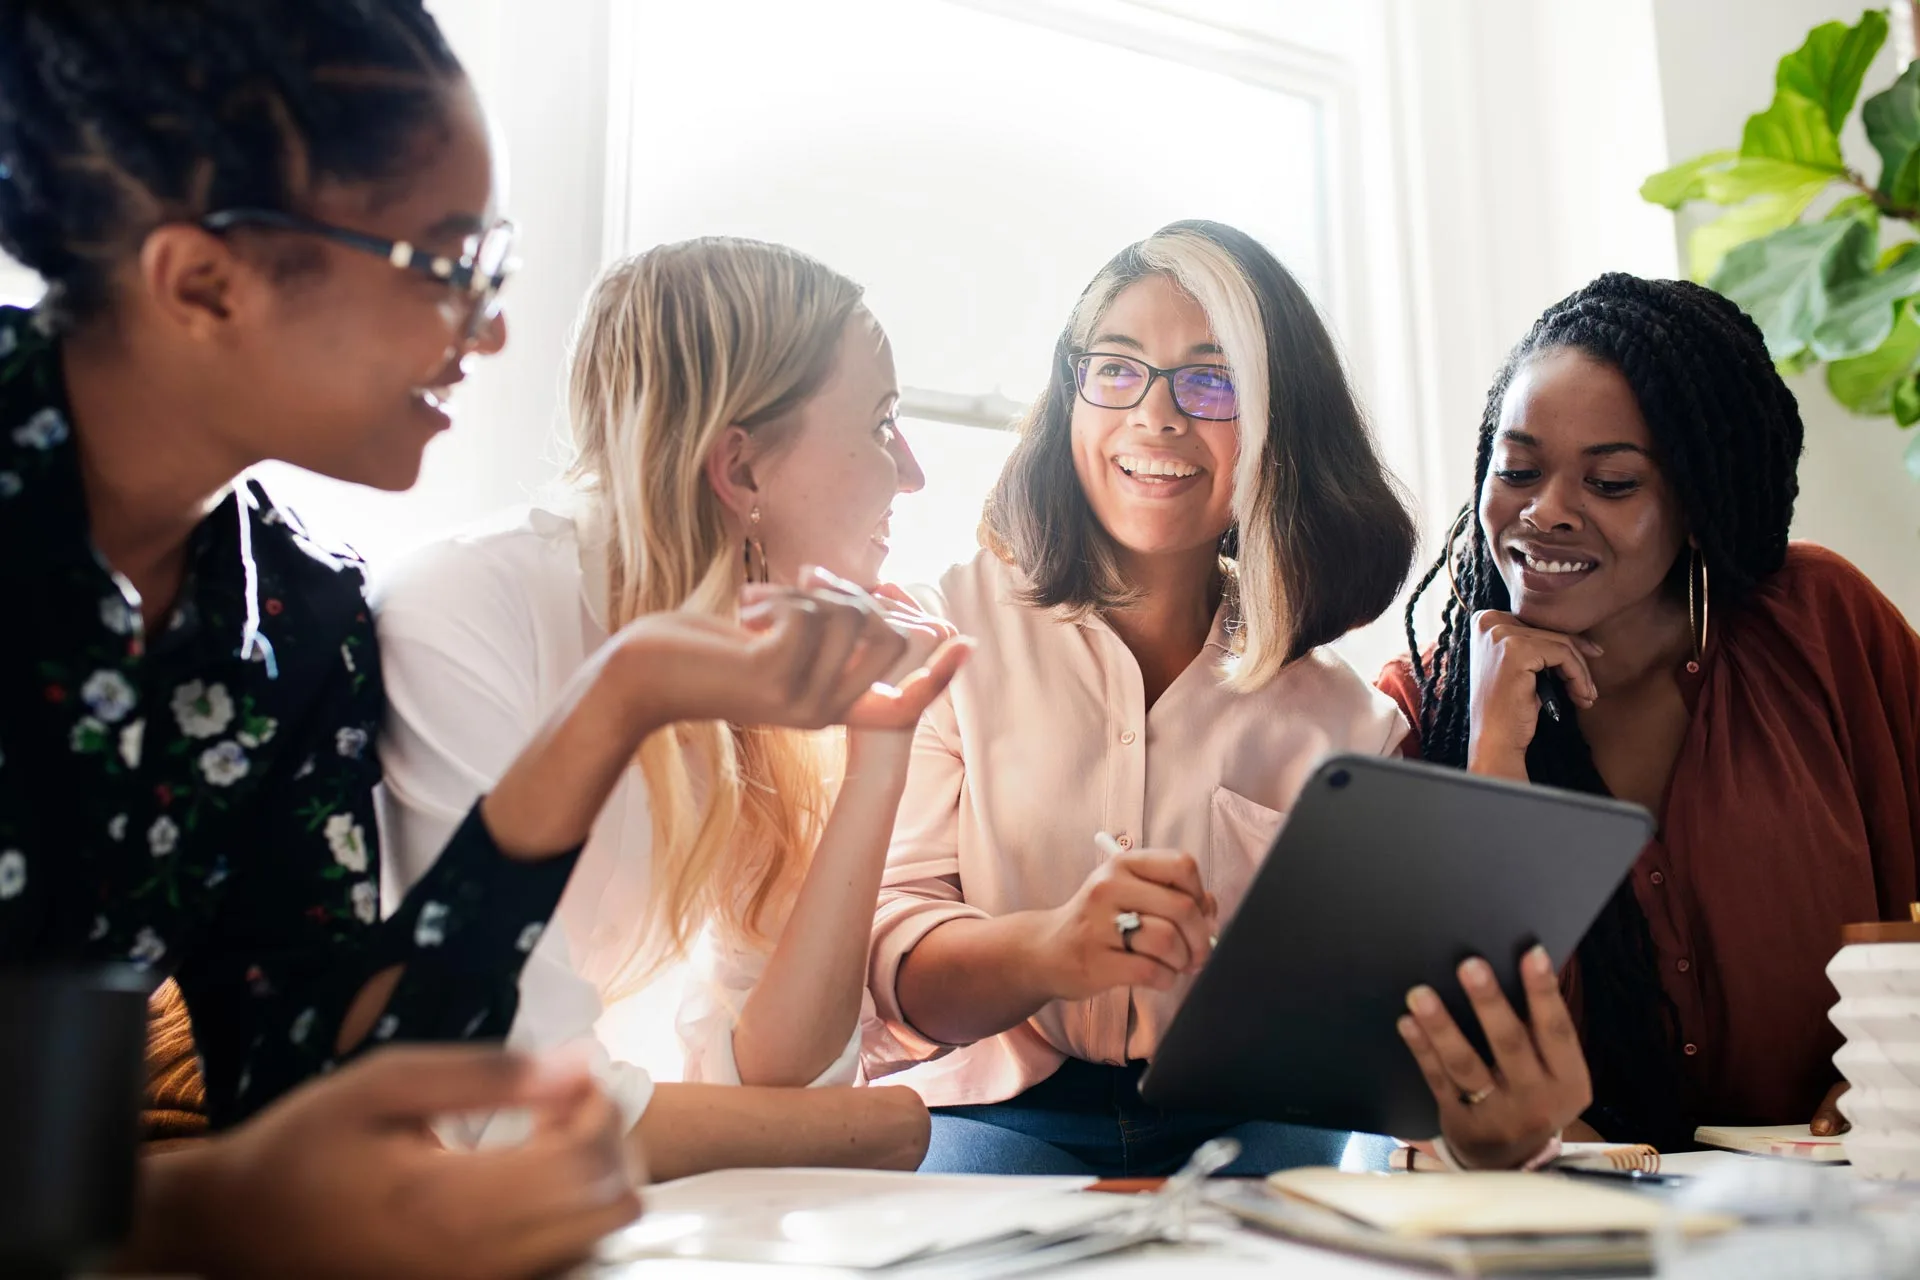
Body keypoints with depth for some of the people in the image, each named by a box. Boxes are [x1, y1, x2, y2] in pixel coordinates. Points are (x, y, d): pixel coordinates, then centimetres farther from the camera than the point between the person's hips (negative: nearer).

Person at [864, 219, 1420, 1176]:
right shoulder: (943, 635, 2)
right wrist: (1045, 948, -29)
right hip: (997, 1116, -2)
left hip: (1250, 1130, 3)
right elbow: (883, 946, -8)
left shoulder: (1340, 717, 9)